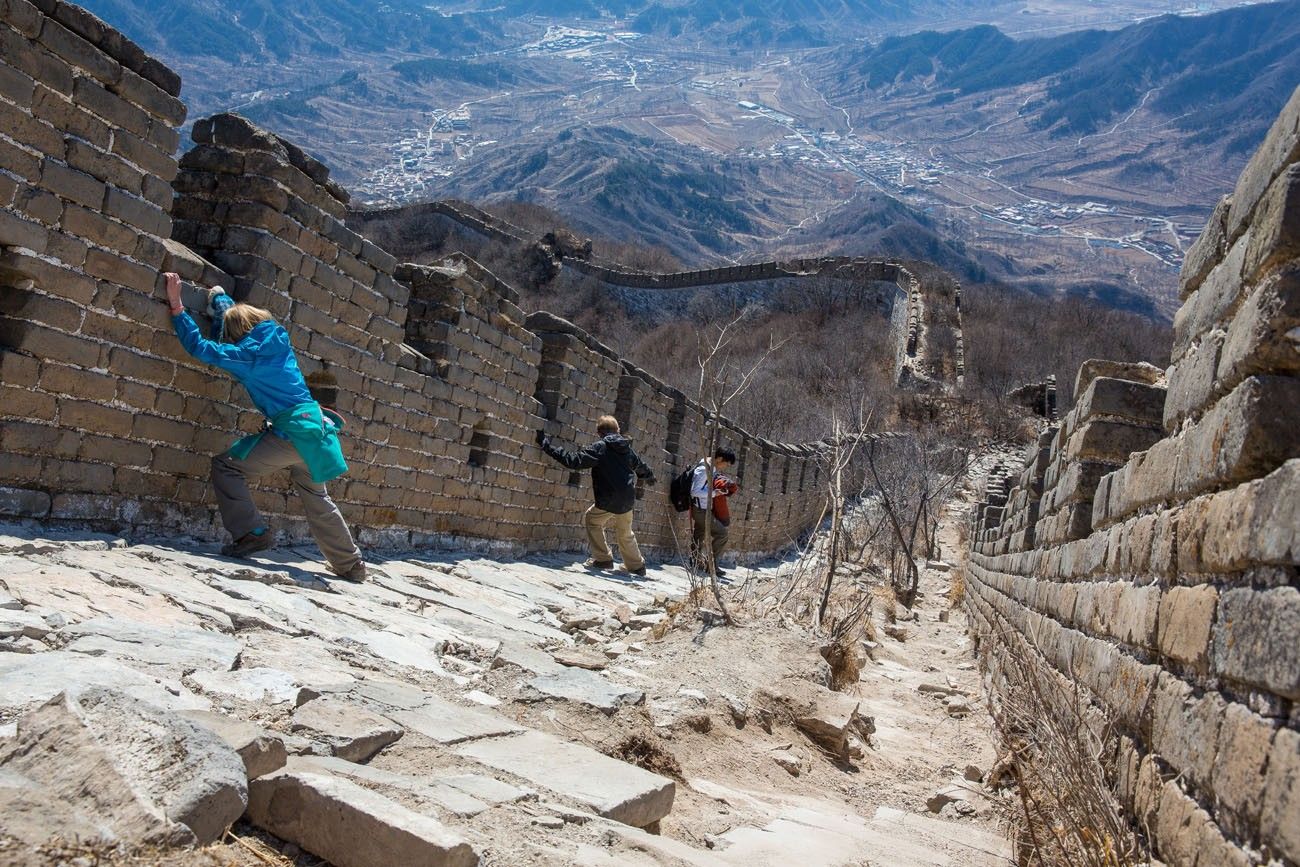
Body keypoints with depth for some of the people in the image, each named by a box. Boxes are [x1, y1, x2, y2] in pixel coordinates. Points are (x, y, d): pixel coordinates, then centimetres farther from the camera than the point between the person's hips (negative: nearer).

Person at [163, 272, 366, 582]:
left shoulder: (249, 353, -9)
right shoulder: (277, 340, 10)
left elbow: (200, 347, -8)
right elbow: (240, 314, 29)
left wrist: (176, 306, -3)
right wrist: (218, 296, 40)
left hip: (289, 433, -8)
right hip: (313, 429, 8)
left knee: (225, 464, 2)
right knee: (317, 501, 21)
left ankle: (251, 533, -5)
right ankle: (352, 566, 28)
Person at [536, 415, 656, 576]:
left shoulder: (599, 447, -11)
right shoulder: (627, 448, 9)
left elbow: (574, 460, -17)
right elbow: (640, 465, 28)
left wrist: (547, 445, -13)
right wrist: (650, 476, 52)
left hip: (609, 501, -6)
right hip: (628, 501, 6)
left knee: (591, 519, 17)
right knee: (625, 533, 25)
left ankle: (603, 558, 11)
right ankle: (637, 565, 33)